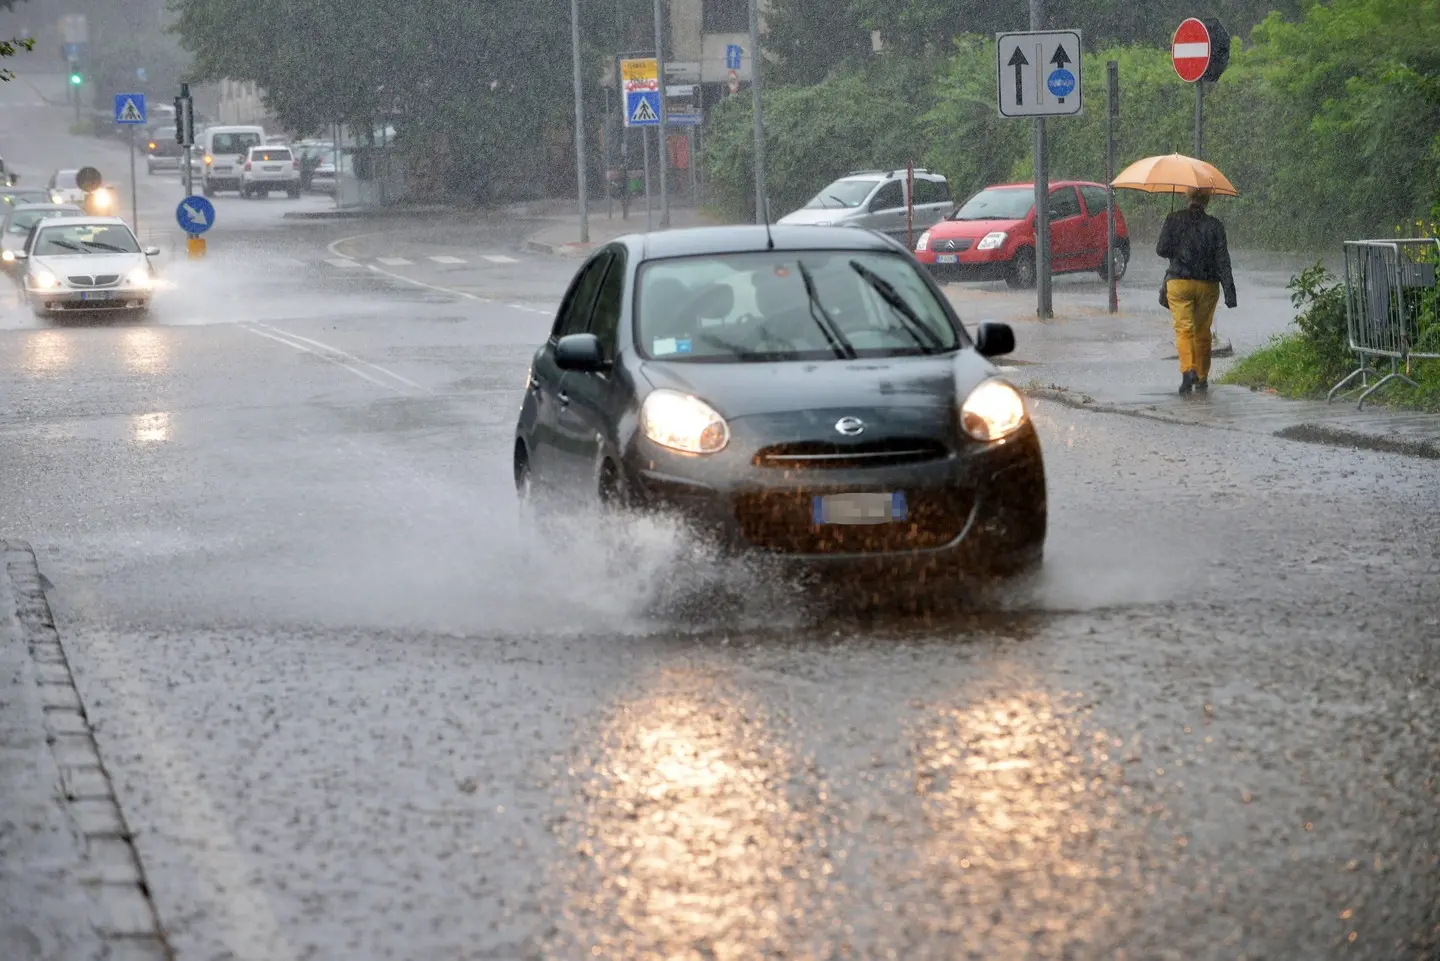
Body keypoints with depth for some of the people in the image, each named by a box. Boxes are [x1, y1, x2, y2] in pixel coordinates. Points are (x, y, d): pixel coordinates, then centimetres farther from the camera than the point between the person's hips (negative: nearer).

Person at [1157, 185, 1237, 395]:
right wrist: (1229, 291, -4)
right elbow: (1223, 261, -5)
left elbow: (1162, 250, -2)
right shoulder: (1214, 226, -3)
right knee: (1203, 332, 14)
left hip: (1178, 282, -1)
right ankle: (1202, 379, 20)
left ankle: (1188, 369, -28)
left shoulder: (1174, 220, -4)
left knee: (1184, 329, -4)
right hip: (1207, 284, 1)